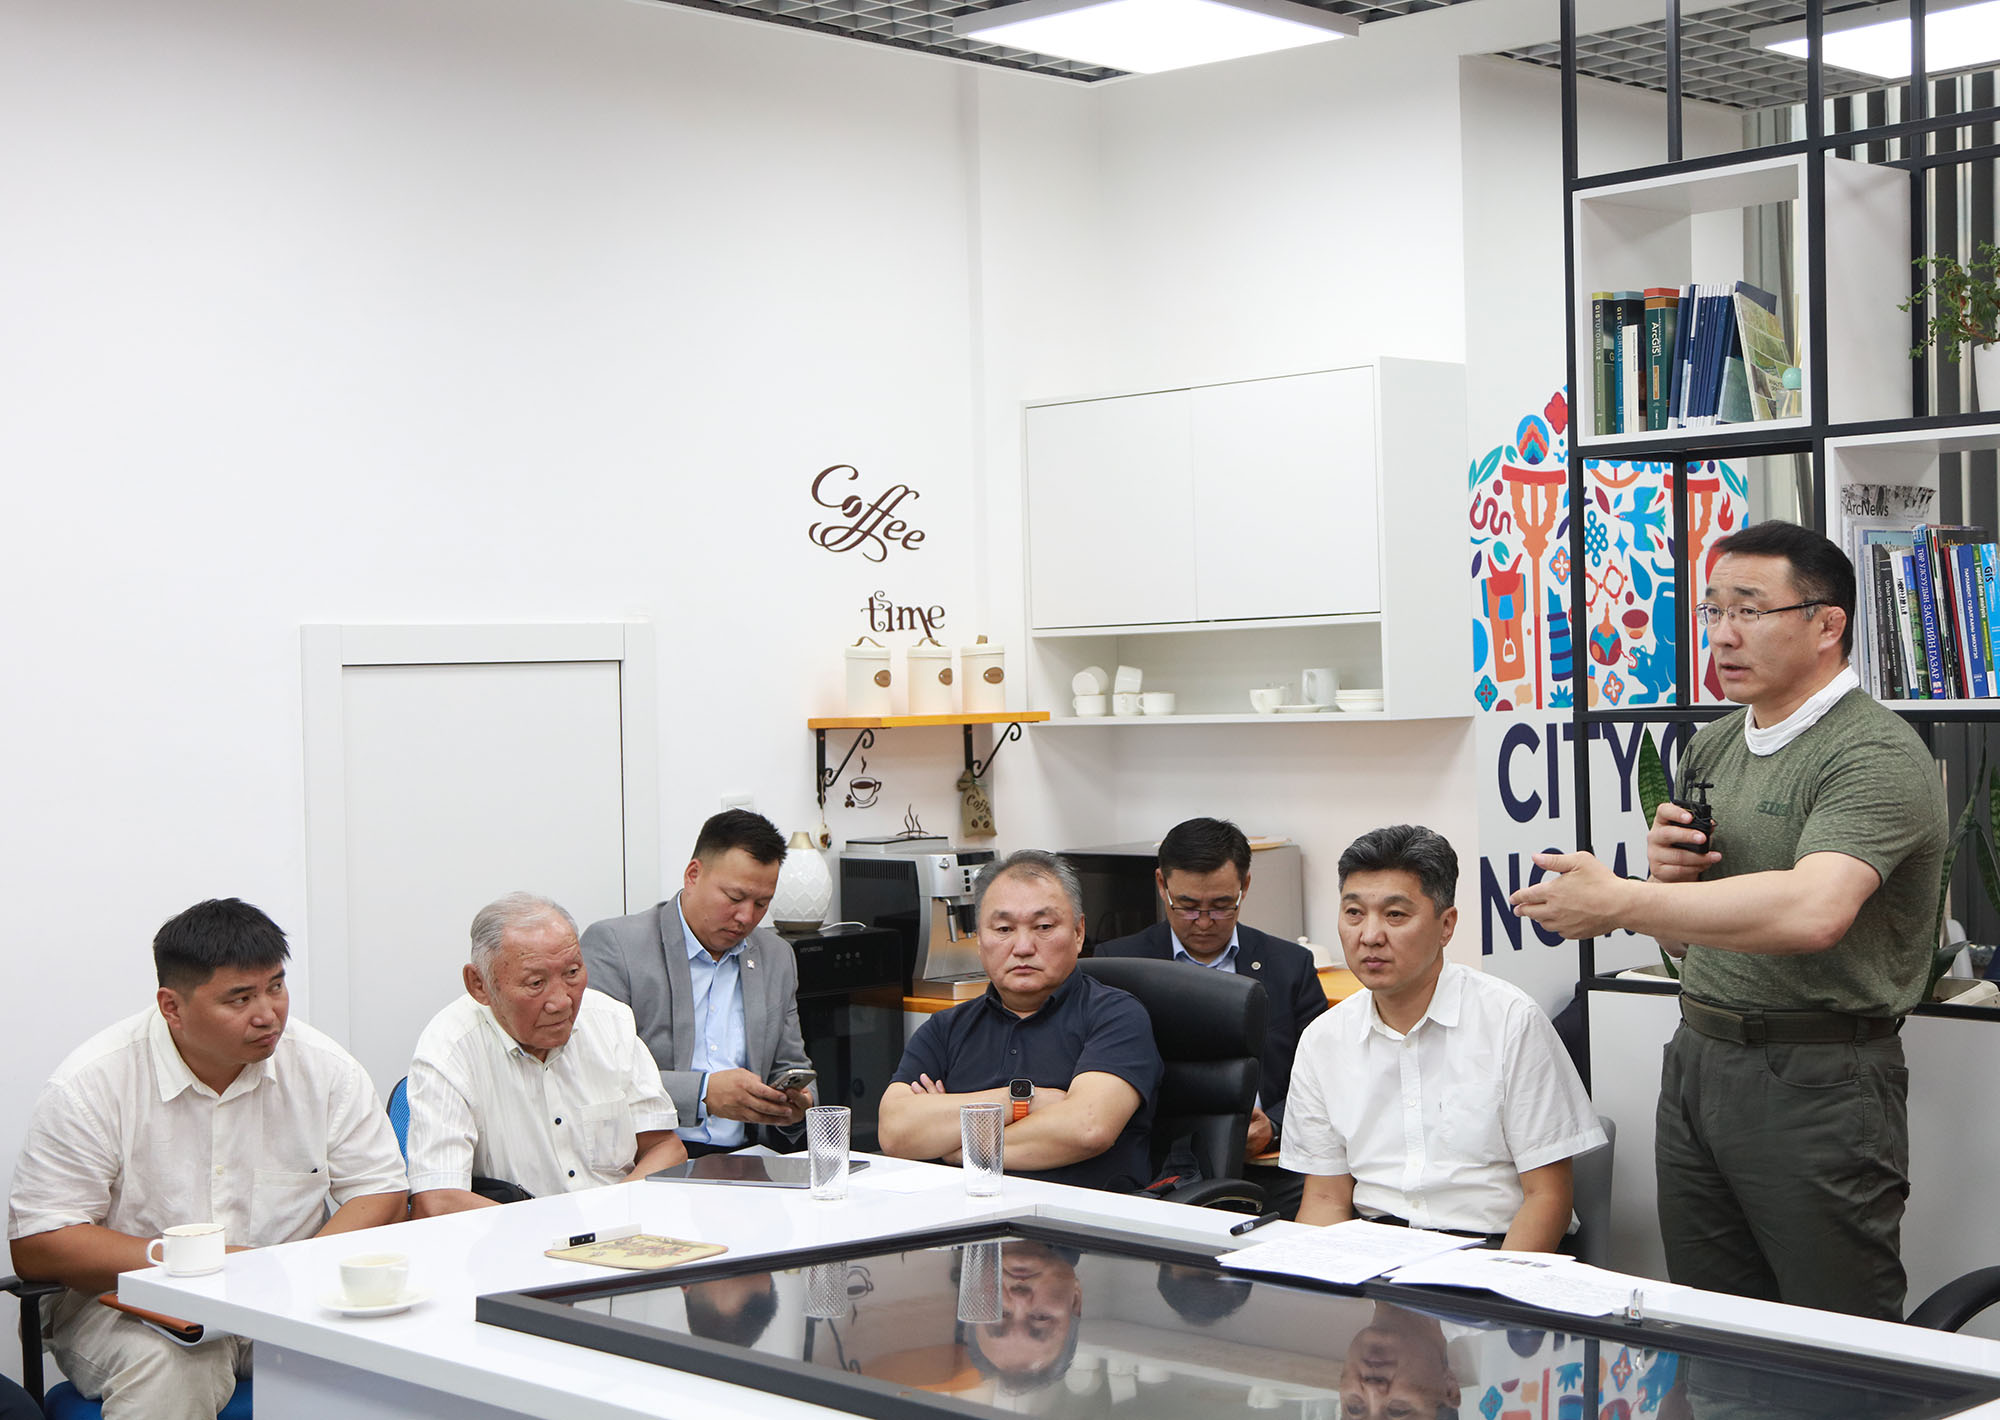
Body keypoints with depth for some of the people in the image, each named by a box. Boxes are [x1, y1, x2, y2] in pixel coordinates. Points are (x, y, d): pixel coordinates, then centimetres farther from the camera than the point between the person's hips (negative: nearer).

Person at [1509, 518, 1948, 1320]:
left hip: (1817, 1083, -8)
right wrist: (1669, 874, -2)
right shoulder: (1710, 749, 13)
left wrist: (1620, 902, -28)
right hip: (1697, 1061, 8)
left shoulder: (1876, 755, -13)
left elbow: (1812, 910, -31)